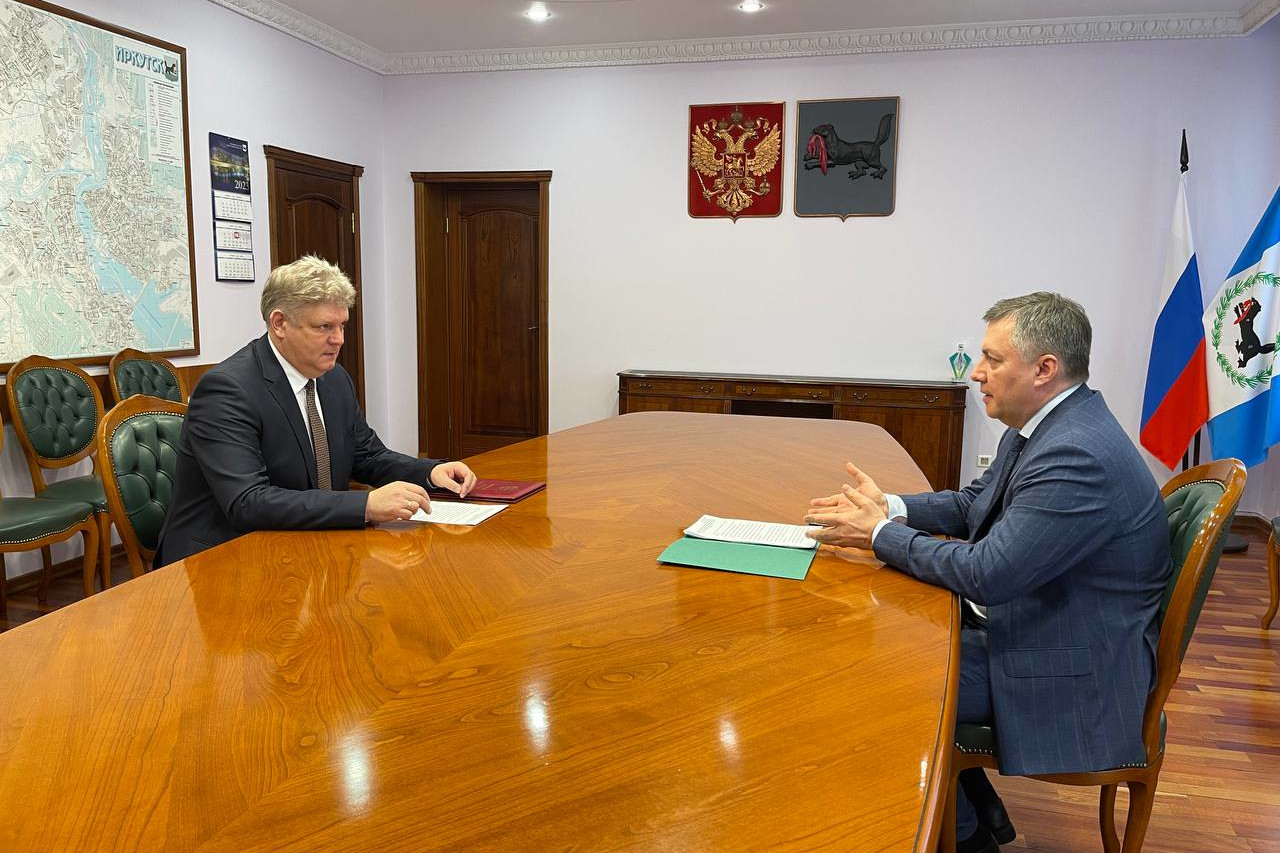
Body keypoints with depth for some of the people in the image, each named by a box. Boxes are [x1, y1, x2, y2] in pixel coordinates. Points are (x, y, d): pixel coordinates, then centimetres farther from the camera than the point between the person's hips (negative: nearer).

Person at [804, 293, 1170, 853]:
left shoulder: (1078, 456, -30)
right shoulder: (1041, 427, 2)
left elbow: (983, 574, -29)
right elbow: (973, 504, 13)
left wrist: (879, 534, -17)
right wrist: (889, 507, -4)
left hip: (1074, 670, -10)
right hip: (1035, 625, 10)